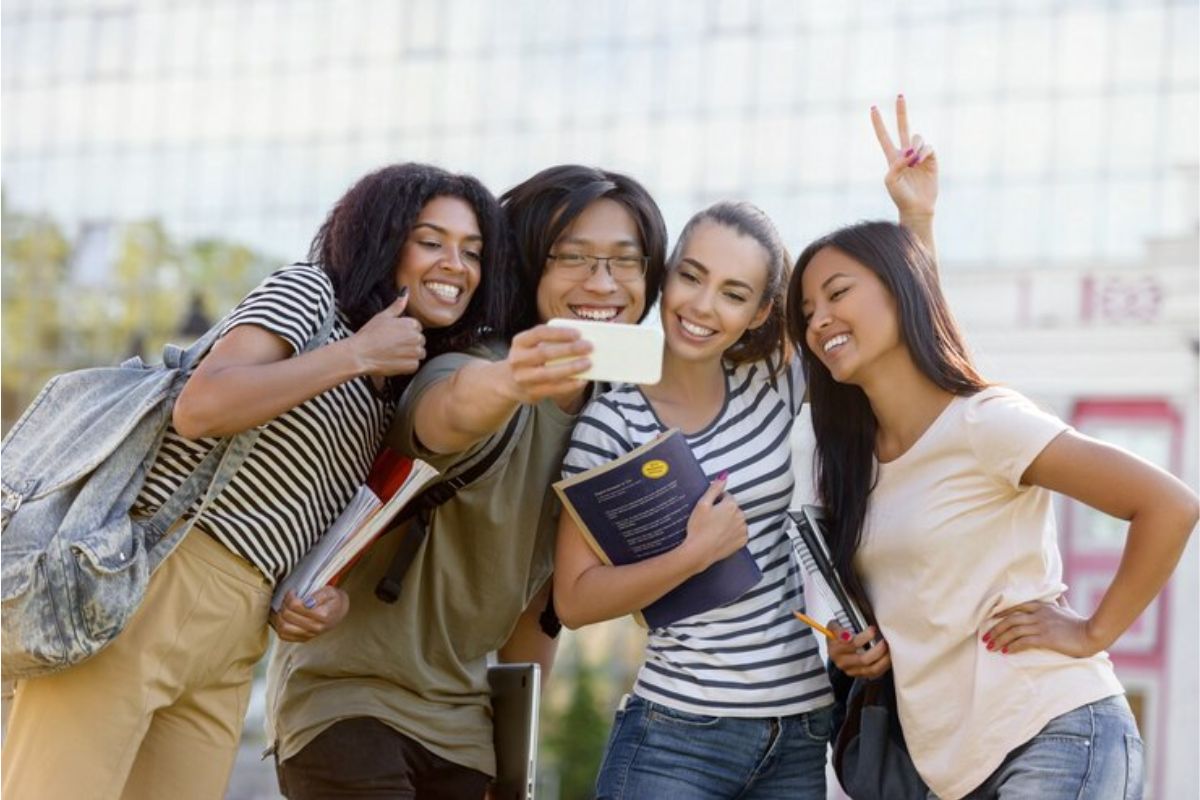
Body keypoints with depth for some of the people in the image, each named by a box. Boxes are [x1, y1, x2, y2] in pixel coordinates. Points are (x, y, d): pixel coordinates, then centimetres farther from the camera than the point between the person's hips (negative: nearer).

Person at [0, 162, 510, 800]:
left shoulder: (396, 399, 22)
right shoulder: (308, 292, 0)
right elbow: (200, 408, -17)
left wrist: (332, 597, 4)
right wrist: (357, 353, -10)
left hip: (232, 640, 8)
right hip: (148, 584, -8)